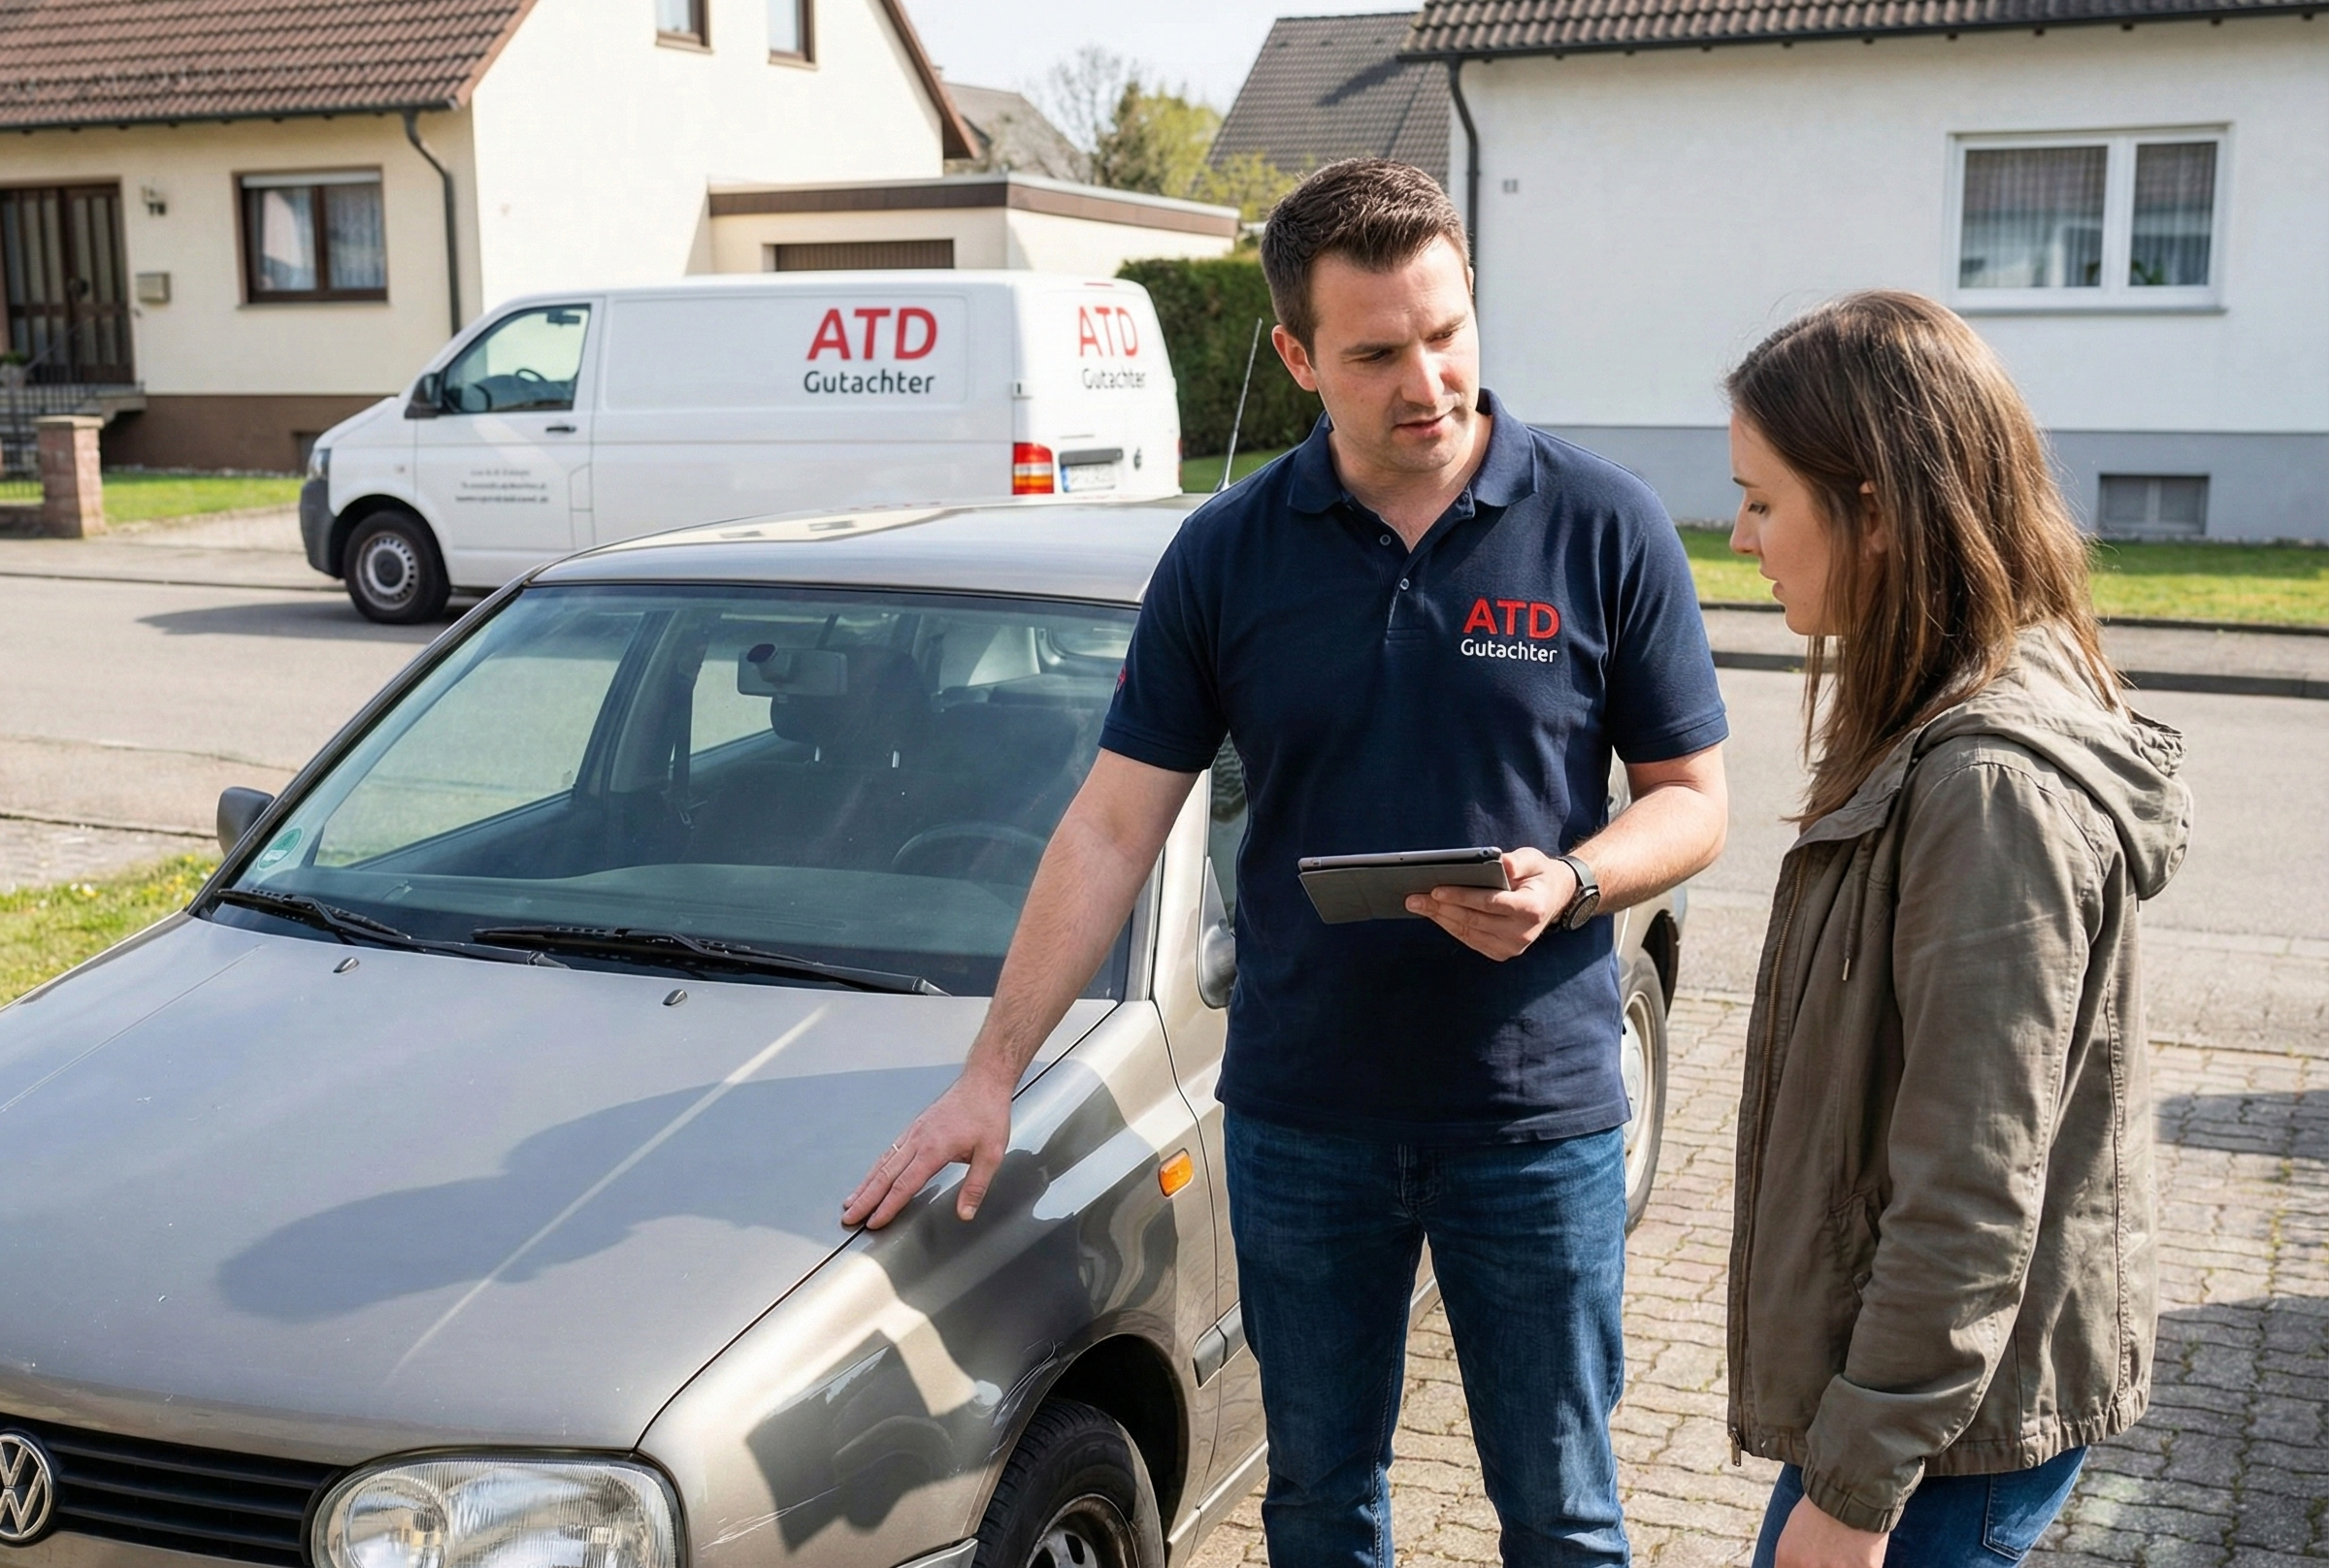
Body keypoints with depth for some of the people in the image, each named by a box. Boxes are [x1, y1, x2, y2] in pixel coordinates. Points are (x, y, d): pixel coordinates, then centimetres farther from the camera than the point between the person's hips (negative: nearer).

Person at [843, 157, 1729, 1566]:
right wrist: (990, 1077, -5)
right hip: (1300, 1116, 2)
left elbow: (1692, 802, -1)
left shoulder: (1605, 527, -7)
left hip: (1539, 1116, -1)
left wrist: (1566, 885, -22)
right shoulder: (1228, 555, -3)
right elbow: (1111, 830, -1)